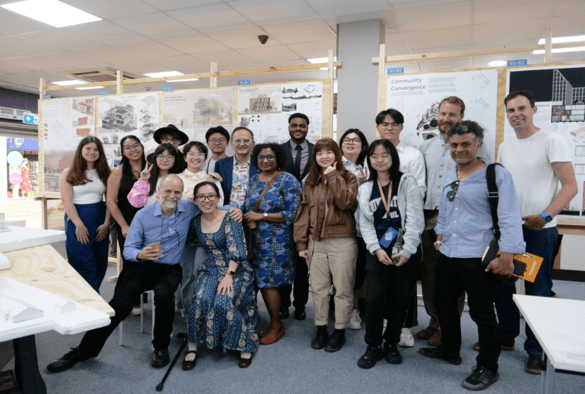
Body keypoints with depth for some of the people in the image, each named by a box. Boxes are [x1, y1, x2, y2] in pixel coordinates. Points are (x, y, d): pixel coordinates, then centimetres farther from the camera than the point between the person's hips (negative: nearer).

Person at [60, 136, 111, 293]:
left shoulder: (104, 173, 8)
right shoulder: (69, 173, 0)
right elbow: (67, 201, -7)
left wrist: (106, 223, -5)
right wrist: (79, 225, -15)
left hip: (100, 220, 4)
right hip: (77, 220, -4)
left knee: (101, 263, 6)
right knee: (85, 264, -4)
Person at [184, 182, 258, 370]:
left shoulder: (229, 220, -9)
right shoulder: (196, 222, 7)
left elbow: (236, 250, -16)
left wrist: (229, 275, -26)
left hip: (236, 269, -4)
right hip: (211, 269, 4)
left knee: (223, 302, -27)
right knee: (201, 299, -24)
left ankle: (245, 345, -7)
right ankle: (193, 346, -8)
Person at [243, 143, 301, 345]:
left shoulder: (288, 181, -8)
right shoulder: (254, 180, 12)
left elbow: (292, 213, -14)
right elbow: (247, 206, 18)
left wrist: (262, 216, -14)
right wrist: (249, 220, -5)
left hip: (277, 241, -6)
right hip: (257, 239, 6)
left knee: (269, 283, -4)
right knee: (261, 282, 9)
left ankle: (277, 326, 16)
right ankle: (273, 322, 27)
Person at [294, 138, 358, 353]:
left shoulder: (348, 178, 0)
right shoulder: (310, 182, 11)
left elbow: (345, 202, -19)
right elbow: (304, 211, 9)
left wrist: (333, 176, -14)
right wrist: (301, 243, 5)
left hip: (342, 241, -3)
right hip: (316, 242, 4)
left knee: (343, 288, 5)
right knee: (318, 288, 11)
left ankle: (339, 331, 20)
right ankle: (321, 329, 26)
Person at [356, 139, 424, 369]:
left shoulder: (407, 182, 1)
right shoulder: (366, 189, 10)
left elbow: (415, 220, -5)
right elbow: (365, 224, 8)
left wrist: (406, 251, -10)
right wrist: (376, 249, -5)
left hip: (406, 251, -1)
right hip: (378, 251, 1)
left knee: (401, 299, 6)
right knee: (374, 298, -6)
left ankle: (392, 343, 25)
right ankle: (373, 346, 11)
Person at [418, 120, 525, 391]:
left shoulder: (497, 175, -10)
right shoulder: (450, 175, 12)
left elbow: (509, 218, -15)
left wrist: (506, 256, -19)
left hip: (478, 259, -7)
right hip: (446, 255, 7)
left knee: (482, 313, 5)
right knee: (444, 305, 19)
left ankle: (488, 368, 25)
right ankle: (449, 350, 42)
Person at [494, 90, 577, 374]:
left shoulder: (552, 141, -8)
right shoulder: (504, 147, 10)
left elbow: (570, 186, -11)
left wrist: (545, 216, -21)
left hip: (539, 231, -5)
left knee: (537, 291, 4)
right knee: (502, 283, 12)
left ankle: (535, 350, 19)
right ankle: (506, 337, 30)